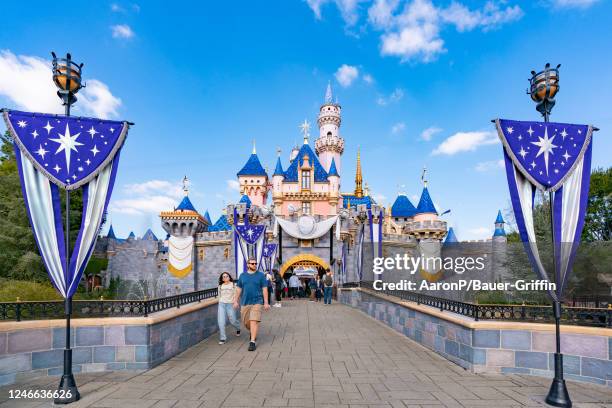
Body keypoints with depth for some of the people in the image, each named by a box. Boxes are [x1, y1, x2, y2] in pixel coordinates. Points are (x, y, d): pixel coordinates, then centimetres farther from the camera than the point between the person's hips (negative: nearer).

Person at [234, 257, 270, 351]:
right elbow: (238, 289, 12)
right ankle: (253, 333, 40)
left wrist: (266, 303, -6)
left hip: (257, 302, -3)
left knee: (254, 321, -12)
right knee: (246, 323, 11)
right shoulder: (242, 275, 8)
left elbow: (265, 289, -1)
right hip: (245, 303, 4)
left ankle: (253, 342, -7)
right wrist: (236, 301, 8)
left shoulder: (261, 275, 0)